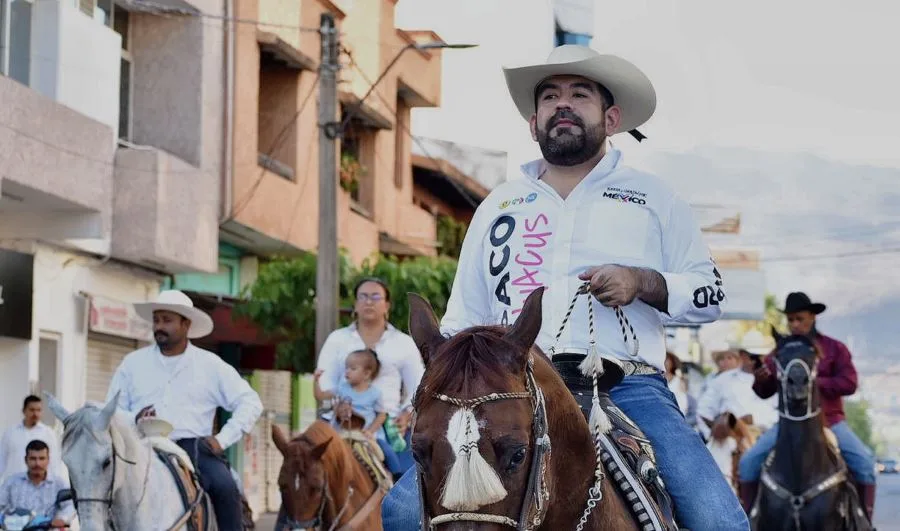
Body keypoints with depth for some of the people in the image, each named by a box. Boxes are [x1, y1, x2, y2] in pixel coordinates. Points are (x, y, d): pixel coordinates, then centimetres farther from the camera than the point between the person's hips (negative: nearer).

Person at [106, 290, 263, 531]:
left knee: (225, 486, -27)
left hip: (194, 447, -1)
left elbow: (250, 402, 9)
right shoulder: (133, 363, 12)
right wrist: (134, 421, -10)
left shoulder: (210, 365, 10)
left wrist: (222, 439, -3)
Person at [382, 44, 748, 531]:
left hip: (628, 387, -1)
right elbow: (462, 321, 23)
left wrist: (643, 283, -5)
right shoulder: (498, 206, 23)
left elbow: (710, 294, 13)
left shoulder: (653, 196, 17)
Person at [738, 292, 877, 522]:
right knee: (749, 461, -13)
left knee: (865, 461, -22)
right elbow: (765, 392, 10)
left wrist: (814, 382, -22)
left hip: (830, 421, -2)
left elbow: (849, 384, -11)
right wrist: (760, 381, -14)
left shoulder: (835, 348, 0)